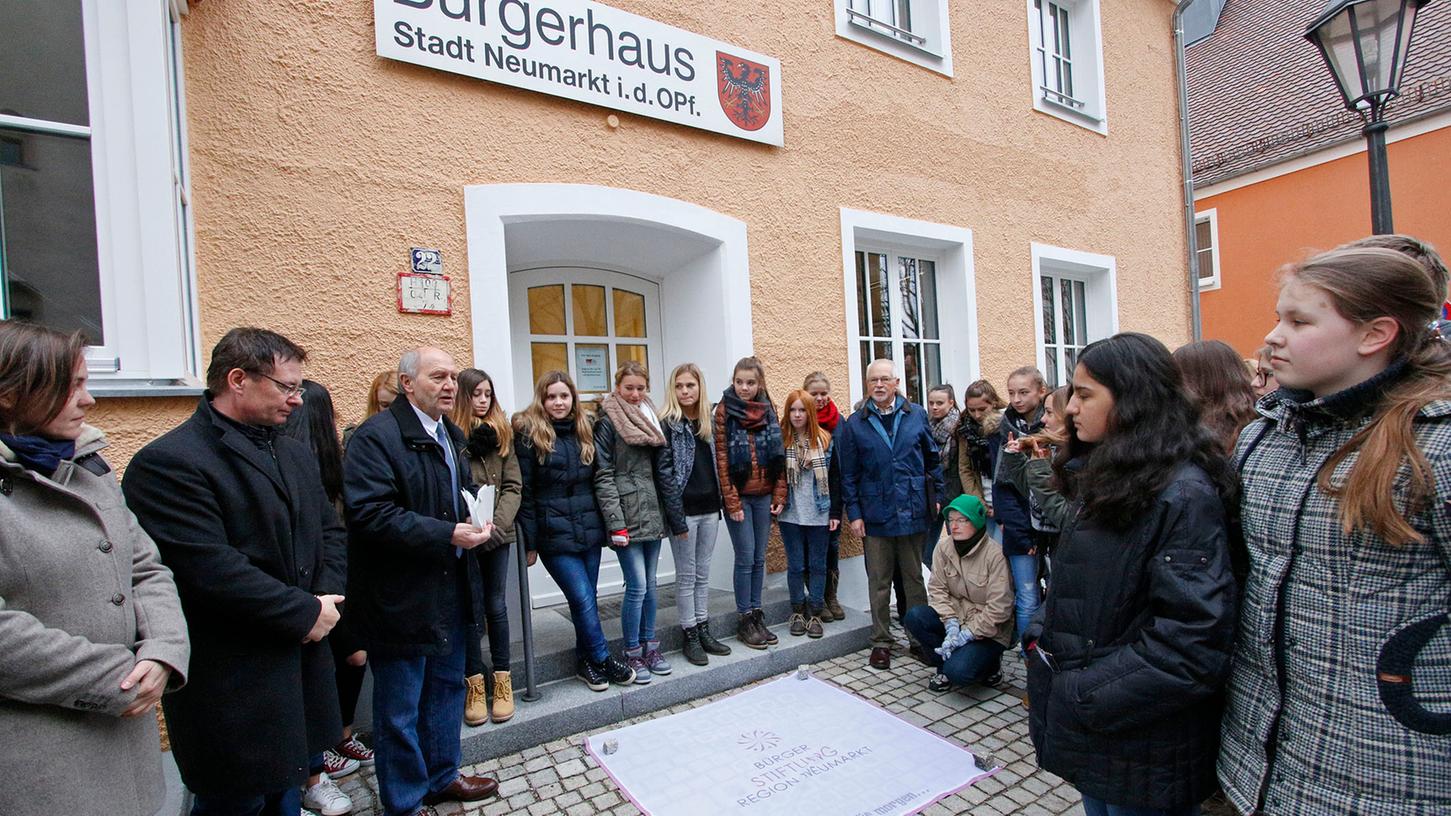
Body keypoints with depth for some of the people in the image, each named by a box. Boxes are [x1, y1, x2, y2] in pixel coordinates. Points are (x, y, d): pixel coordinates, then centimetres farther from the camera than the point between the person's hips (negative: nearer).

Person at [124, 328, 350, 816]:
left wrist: (327, 597, -5)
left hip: (302, 664, 7)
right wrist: (305, 612, -16)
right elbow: (212, 570, -24)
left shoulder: (295, 454, 9)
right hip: (232, 685, -7)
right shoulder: (167, 463, -17)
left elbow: (330, 531, 12)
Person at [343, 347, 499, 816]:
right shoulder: (376, 437, -17)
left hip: (452, 591, 9)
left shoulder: (453, 435, 11)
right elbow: (370, 514, -25)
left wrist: (476, 521, 2)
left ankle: (441, 777, 42)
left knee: (447, 688, 23)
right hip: (402, 597, -8)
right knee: (399, 708, 9)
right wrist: (447, 535, -26)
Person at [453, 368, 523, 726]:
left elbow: (513, 485, 3)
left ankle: (502, 678, 24)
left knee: (496, 605, 12)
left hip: (498, 535, 3)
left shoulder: (501, 433, 6)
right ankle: (475, 682, 23)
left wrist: (498, 524, -9)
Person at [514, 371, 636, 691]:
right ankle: (604, 659, 14)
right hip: (555, 534, -5)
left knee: (586, 599, 11)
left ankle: (586, 661, 28)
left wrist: (604, 524, 10)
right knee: (583, 599, -6)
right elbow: (524, 490, -7)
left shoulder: (584, 430, 10)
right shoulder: (529, 434, -5)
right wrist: (530, 540, -8)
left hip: (589, 529, 5)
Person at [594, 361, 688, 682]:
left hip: (652, 513, 6)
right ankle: (633, 654, 13)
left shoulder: (651, 420, 12)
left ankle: (650, 647, 26)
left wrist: (676, 518, 9)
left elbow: (664, 471, 11)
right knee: (637, 586, -4)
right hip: (627, 515, -6)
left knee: (649, 584, 13)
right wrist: (615, 523, -16)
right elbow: (603, 476, -10)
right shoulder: (607, 422, -5)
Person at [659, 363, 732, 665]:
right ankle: (689, 635, 18)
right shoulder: (667, 424, -8)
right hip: (684, 509, -5)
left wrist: (719, 502, 10)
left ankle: (703, 630, 26)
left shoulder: (709, 422, 10)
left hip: (709, 509, 6)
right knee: (686, 575, 6)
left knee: (703, 572, 15)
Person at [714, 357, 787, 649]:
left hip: (764, 495, 4)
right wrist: (732, 502, -12)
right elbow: (721, 458, -9)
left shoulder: (768, 410, 7)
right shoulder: (724, 410, -6)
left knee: (759, 558, 11)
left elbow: (779, 454, 9)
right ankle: (744, 620, 14)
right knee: (746, 558, 0)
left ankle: (756, 614, 23)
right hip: (739, 496, -4)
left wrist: (780, 494, 3)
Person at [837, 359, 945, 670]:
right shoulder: (855, 423, 0)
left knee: (915, 579, 14)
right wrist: (853, 513, -3)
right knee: (879, 583, 9)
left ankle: (921, 637, 29)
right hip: (875, 515, -1)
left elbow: (932, 458, 9)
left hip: (913, 512, 1)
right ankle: (881, 641, 22)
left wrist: (936, 496, 6)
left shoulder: (916, 415, 3)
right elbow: (849, 474, 0)